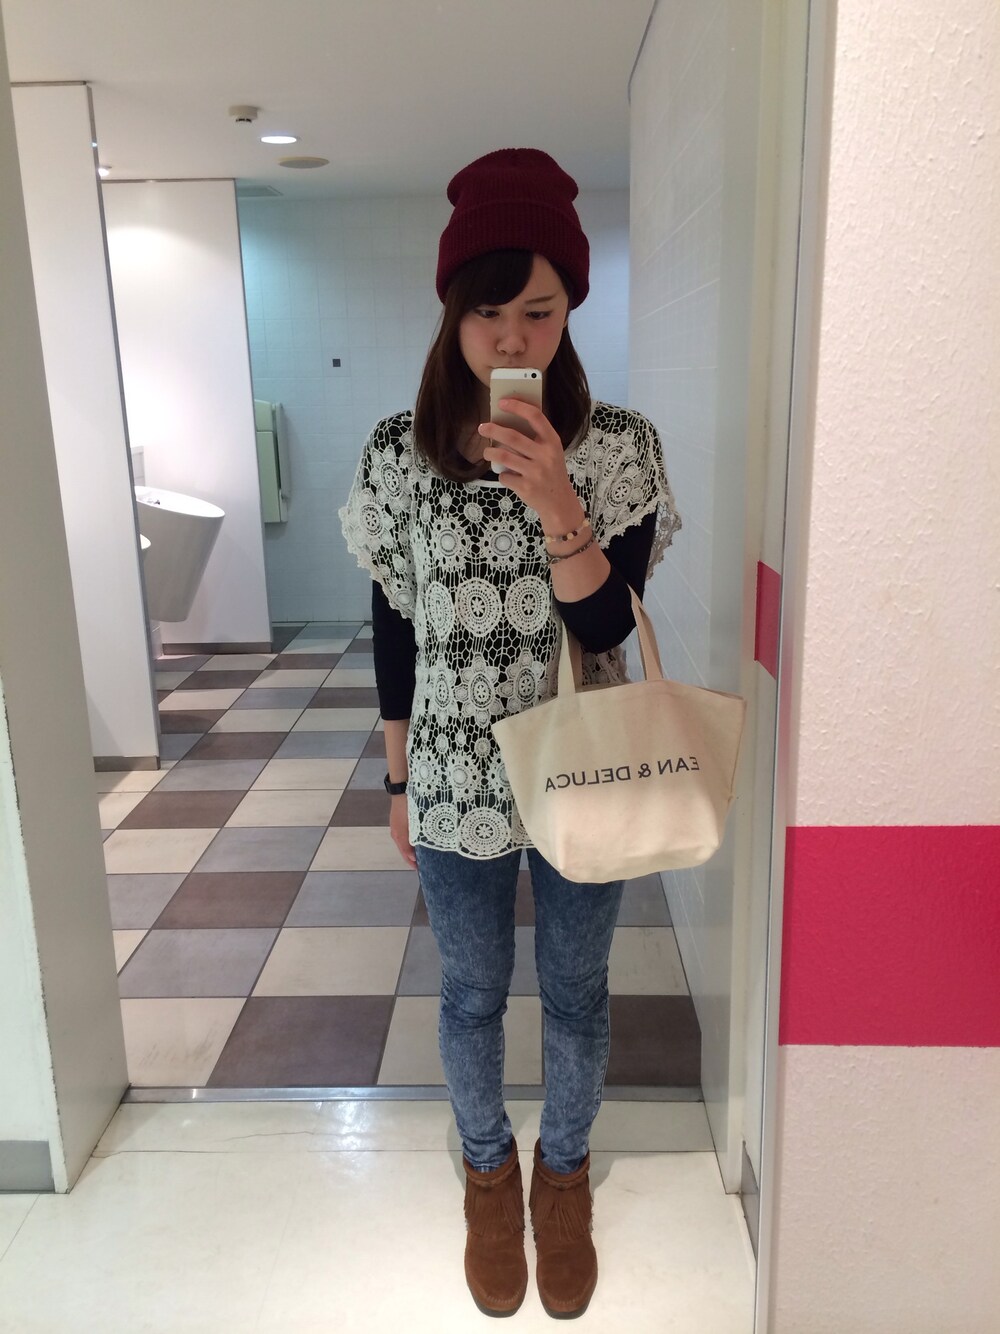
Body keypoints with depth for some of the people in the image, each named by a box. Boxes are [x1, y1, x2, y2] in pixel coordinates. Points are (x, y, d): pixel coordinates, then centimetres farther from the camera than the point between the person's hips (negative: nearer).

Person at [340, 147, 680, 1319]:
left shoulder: (618, 445, -9)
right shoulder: (399, 452, -5)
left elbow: (607, 624, -14)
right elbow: (393, 624, 1)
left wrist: (553, 502, -30)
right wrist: (398, 777, 5)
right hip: (455, 776, 1)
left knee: (575, 992, 17)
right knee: (471, 994, 18)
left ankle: (563, 1172, 46)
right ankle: (490, 1172, 46)